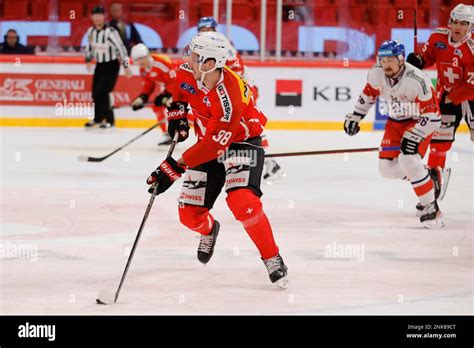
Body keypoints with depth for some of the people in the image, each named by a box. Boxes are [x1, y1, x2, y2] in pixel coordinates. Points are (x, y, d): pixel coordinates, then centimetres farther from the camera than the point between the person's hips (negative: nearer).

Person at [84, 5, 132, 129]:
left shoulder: (110, 32, -22)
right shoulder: (91, 31, -2)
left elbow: (121, 48, -20)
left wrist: (126, 65, -22)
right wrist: (88, 59, 10)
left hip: (112, 65, -6)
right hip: (99, 65, 6)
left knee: (103, 92, -15)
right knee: (95, 93, 7)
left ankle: (109, 120, -6)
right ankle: (98, 118, 26)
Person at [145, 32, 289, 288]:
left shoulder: (228, 100, -35)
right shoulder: (187, 73, -14)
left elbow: (213, 145, -34)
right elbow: (178, 89, 14)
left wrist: (175, 168, -34)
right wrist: (177, 113, 2)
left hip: (242, 141, -7)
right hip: (209, 143, 7)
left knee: (242, 203, -30)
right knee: (190, 213, 4)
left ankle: (273, 260, -13)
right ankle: (209, 230, 43)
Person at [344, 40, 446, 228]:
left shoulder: (417, 80, -32)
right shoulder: (376, 74, -15)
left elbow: (432, 115, -28)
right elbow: (368, 93, 8)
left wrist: (415, 136, -33)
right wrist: (355, 117, 9)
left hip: (420, 121, -7)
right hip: (396, 121, 7)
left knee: (408, 160, -27)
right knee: (387, 167, -2)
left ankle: (431, 208, -17)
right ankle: (428, 176, 21)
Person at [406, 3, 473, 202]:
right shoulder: (438, 37, -10)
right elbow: (429, 55, 9)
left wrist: (450, 99, -21)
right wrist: (418, 61, -13)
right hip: (445, 94, 4)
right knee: (439, 136, 4)